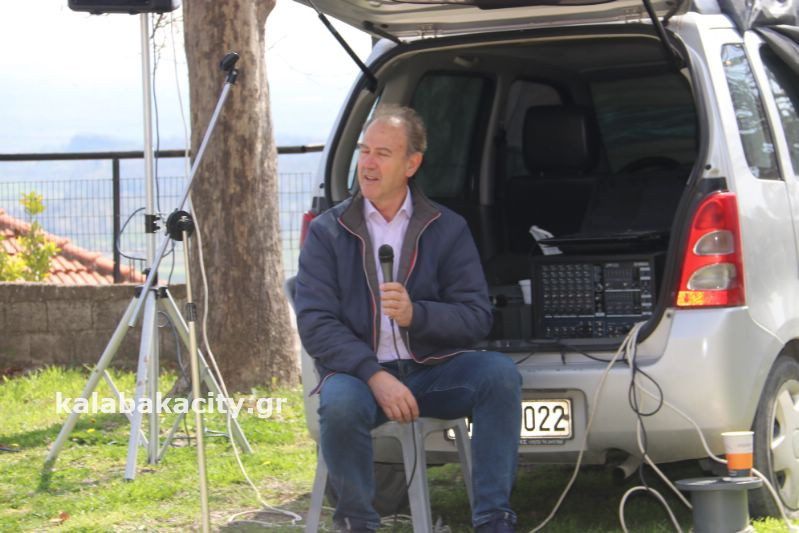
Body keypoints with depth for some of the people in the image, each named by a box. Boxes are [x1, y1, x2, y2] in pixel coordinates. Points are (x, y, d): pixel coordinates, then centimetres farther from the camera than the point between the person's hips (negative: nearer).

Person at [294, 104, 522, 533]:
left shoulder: (447, 229, 6)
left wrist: (415, 314, -21)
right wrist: (375, 376, -21)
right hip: (359, 372, -1)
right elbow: (314, 323, -6)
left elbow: (477, 317, -1)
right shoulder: (328, 231, 3)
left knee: (500, 373, -27)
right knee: (339, 403, -36)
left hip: (433, 371, 2)